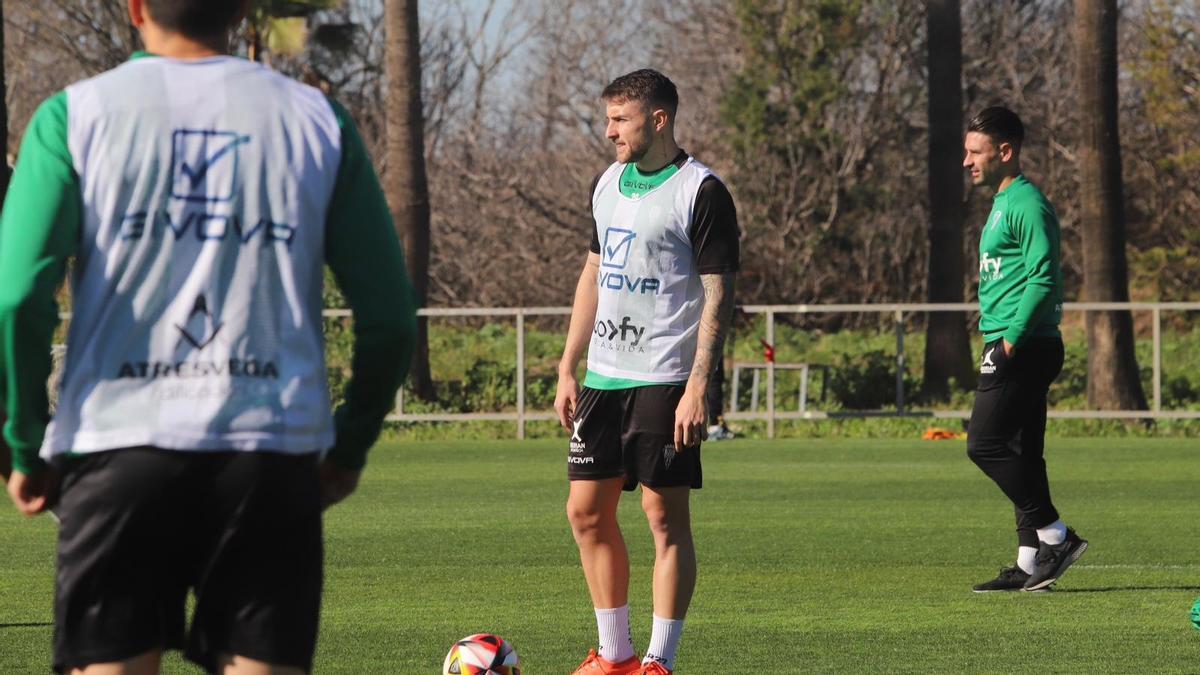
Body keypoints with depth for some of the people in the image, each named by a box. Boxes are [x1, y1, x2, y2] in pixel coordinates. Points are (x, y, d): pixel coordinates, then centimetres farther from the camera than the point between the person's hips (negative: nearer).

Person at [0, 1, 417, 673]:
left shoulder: (75, 115, 4)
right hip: (275, 452, 1)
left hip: (118, 445, -1)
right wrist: (350, 447, 20)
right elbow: (389, 317, 9)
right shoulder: (318, 120, 9)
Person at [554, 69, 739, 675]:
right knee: (587, 511, 7)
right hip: (603, 376, 8)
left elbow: (718, 295, -12)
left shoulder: (700, 192, -10)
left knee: (666, 517, -4)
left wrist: (697, 387, -19)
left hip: (664, 381, -8)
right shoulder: (609, 183, 13)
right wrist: (568, 369, 15)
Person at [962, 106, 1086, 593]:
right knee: (1020, 452, 9)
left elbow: (1043, 277, -21)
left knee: (986, 443, -12)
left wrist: (1012, 339, -20)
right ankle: (1031, 562, 10)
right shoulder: (1004, 203, 19)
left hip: (1023, 348, -10)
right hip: (1016, 348, 10)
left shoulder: (1026, 205, -13)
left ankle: (1056, 537, -8)